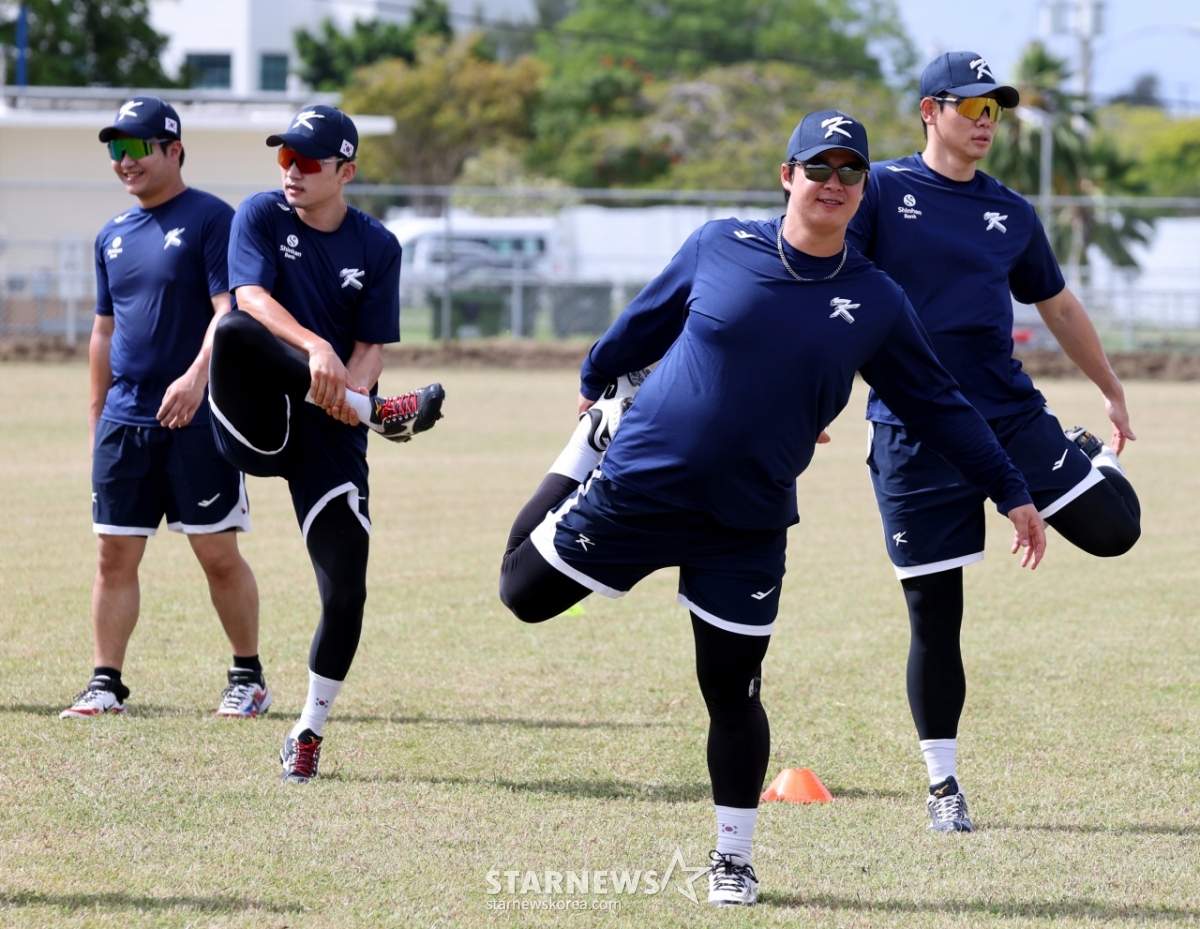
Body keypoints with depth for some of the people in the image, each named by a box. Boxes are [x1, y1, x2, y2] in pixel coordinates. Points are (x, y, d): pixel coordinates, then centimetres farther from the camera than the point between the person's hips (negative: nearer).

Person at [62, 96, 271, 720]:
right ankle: (105, 683, 7)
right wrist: (96, 418, 19)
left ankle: (248, 678, 10)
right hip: (124, 421, 6)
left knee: (218, 552, -2)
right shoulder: (113, 236, 15)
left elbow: (229, 309, -15)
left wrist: (196, 377, -29)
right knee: (115, 553, 3)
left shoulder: (211, 219, -6)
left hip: (198, 418, -6)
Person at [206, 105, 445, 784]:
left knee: (346, 589, -8)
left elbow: (373, 346, 3)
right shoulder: (261, 216, 1)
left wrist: (349, 386, -21)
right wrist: (315, 349, -34)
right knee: (233, 332, -35)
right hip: (257, 425, -1)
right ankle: (380, 411, -30)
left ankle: (310, 732, 12)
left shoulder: (378, 247, 6)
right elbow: (252, 298, -16)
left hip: (329, 435, 1)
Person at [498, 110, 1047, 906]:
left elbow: (937, 404, 6)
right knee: (525, 593, 12)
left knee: (733, 693, 1)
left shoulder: (875, 302, -2)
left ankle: (734, 859, 19)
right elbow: (647, 322, 11)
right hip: (637, 485, 0)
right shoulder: (720, 248, -5)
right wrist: (594, 384, 23)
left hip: (747, 528, 0)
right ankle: (599, 436, 35)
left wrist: (1010, 491, 5)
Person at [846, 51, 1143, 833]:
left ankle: (1090, 460, 24)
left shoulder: (1011, 215, 11)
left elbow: (1059, 305, 24)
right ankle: (944, 786, 13)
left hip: (1012, 416, 3)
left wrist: (1113, 392, 27)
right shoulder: (881, 191, -2)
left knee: (1112, 528, -13)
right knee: (934, 617, -1)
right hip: (912, 436, -3)